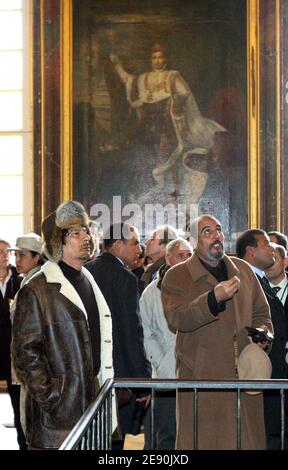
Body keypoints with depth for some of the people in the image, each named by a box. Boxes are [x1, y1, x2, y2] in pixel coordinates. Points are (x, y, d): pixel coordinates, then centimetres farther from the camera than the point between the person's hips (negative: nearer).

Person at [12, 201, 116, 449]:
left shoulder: (89, 283, 16)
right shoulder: (37, 289, -8)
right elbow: (25, 351, -12)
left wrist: (104, 387, 16)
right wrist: (48, 398, -16)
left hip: (91, 400, 7)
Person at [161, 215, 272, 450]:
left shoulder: (243, 270, 15)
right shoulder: (176, 277, 1)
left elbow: (261, 313, 24)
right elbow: (176, 319, -15)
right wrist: (214, 298, -26)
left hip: (245, 376, 4)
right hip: (200, 378, -4)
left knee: (249, 438, 6)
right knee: (203, 440, -2)